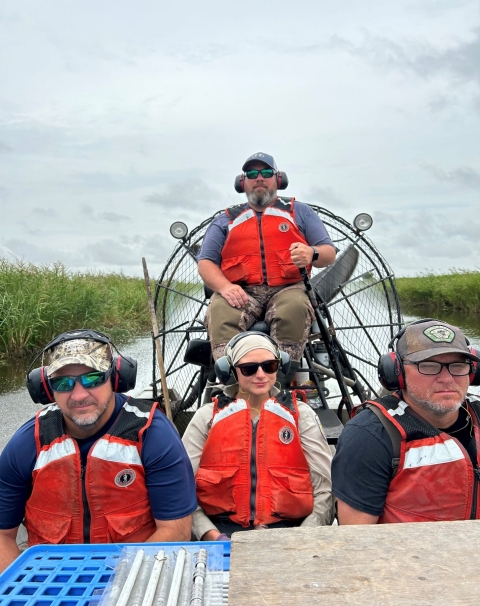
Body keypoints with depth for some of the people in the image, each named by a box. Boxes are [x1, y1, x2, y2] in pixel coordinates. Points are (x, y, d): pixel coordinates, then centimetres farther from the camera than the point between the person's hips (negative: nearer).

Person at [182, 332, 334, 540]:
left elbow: (325, 490, 3)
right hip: (224, 531, -1)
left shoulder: (301, 415, 7)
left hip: (287, 529, 1)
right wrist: (211, 535, -12)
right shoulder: (207, 417, 7)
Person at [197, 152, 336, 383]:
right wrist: (224, 287, -11)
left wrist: (312, 253, -13)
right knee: (219, 312, -33)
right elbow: (205, 263, 12)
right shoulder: (225, 220, 23)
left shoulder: (300, 212, 21)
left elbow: (329, 253, 13)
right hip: (240, 292, 1)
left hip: (288, 289, 0)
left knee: (295, 308, -36)